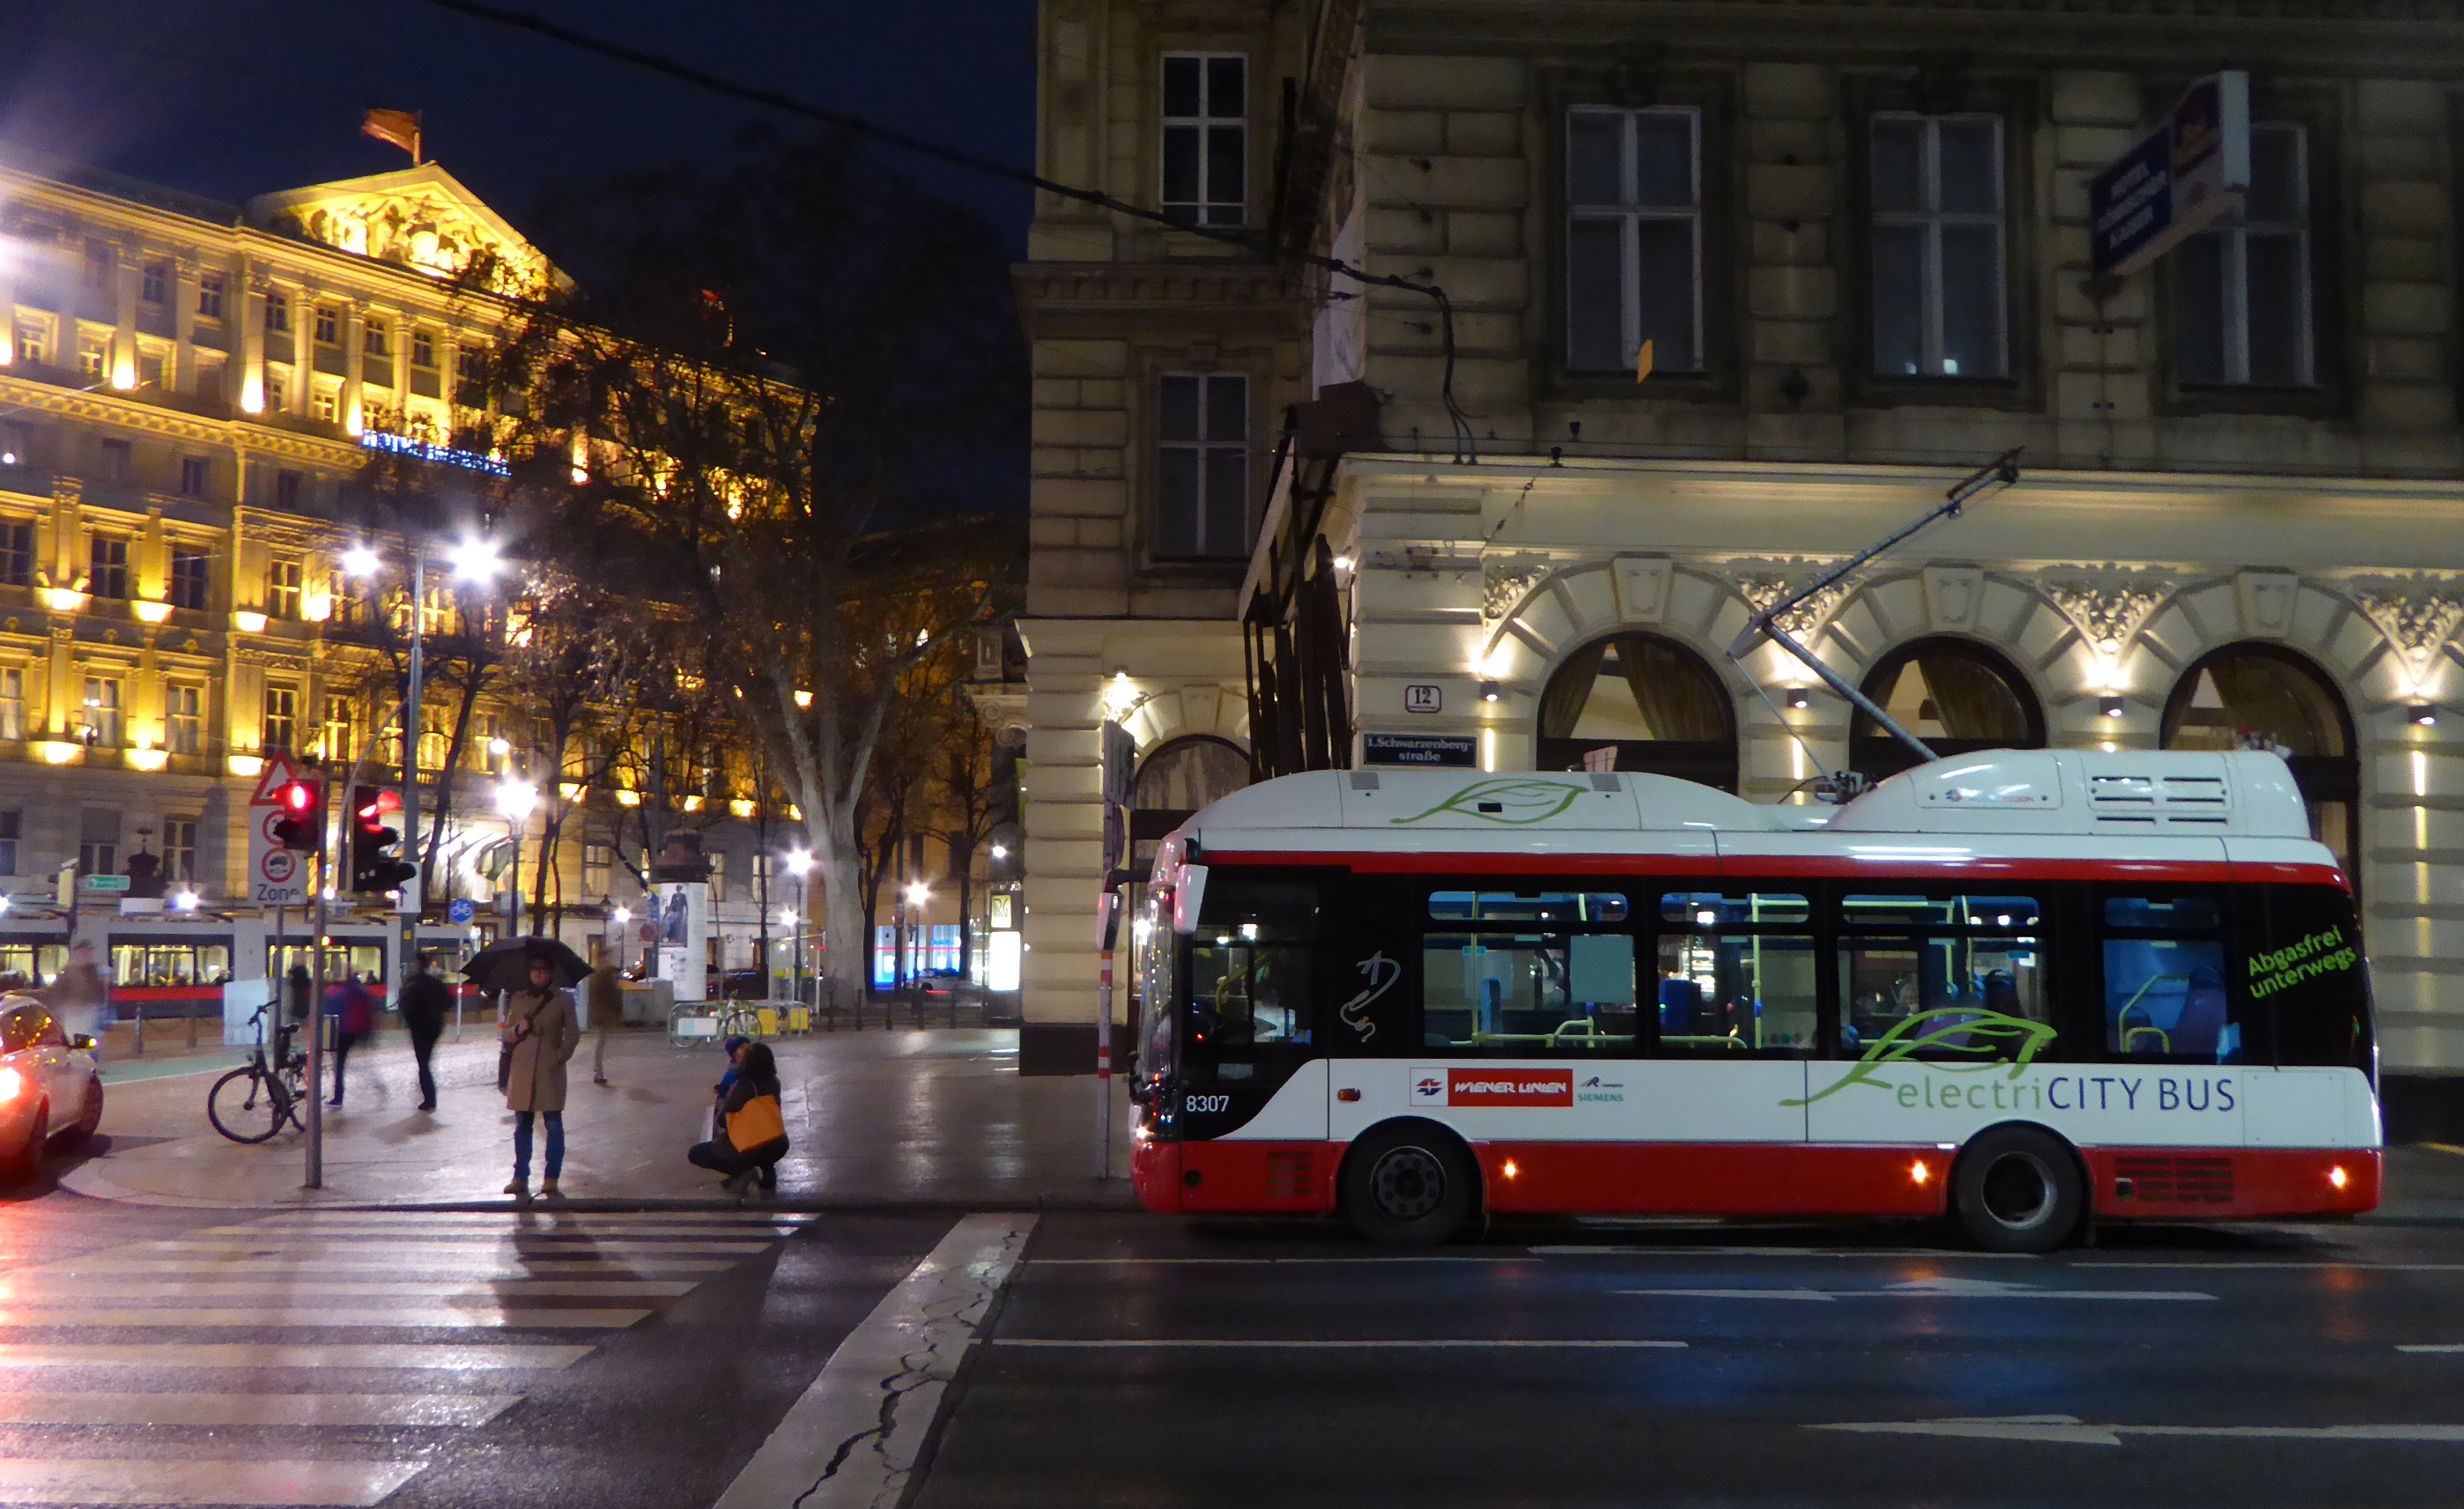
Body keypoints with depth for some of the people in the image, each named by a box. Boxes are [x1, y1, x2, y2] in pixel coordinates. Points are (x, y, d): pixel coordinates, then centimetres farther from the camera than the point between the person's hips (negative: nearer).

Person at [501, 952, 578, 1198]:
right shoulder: (518, 999, 13)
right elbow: (507, 1034, 14)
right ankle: (520, 1177, 10)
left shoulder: (563, 999, 5)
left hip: (550, 1070, -2)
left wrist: (561, 1056, -5)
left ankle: (551, 1178, 2)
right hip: (522, 1068, 3)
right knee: (522, 1124, 4)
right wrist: (518, 1029, -6)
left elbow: (572, 1034, 5)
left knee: (553, 1124, -3)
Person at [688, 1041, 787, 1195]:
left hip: (750, 1151, -6)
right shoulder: (773, 1083, 6)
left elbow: (722, 1121, -4)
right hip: (779, 1146, 6)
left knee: (694, 1154, 11)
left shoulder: (744, 1085, -10)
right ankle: (767, 1170, 15)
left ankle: (742, 1172, -5)